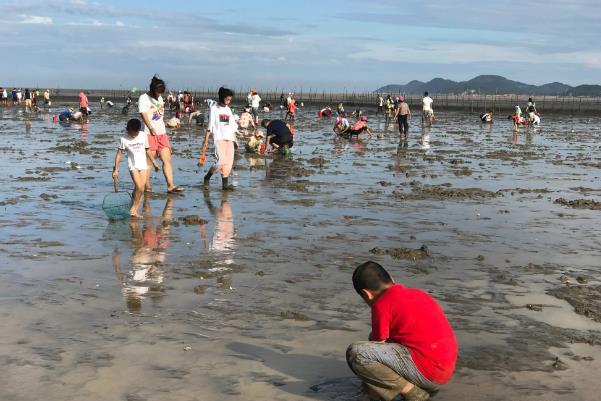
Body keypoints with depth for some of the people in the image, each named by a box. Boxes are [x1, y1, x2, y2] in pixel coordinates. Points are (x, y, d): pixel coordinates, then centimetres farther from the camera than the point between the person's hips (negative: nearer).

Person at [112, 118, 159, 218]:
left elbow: (147, 150, 16)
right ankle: (133, 209, -2)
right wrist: (116, 169, -3)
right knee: (139, 188, -17)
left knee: (141, 190, -2)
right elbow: (119, 154, -1)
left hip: (143, 165, 3)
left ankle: (134, 211, 5)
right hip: (133, 166, -3)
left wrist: (154, 162, 19)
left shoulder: (143, 135, 3)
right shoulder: (124, 139, -5)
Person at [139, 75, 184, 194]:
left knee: (167, 159, -3)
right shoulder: (144, 98, -4)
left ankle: (171, 186, -8)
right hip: (150, 134, -6)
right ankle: (146, 186, 7)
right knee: (148, 161, -2)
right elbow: (144, 114, -13)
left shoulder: (160, 98, 17)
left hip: (162, 133, 6)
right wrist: (151, 128, -24)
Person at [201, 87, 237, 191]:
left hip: (229, 138, 6)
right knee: (221, 161, -17)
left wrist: (235, 140, 15)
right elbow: (209, 126, -3)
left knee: (229, 162, -1)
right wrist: (206, 140, -7)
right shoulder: (214, 109, 0)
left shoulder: (228, 110, 16)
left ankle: (225, 184, 3)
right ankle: (207, 177, 4)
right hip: (219, 137, -6)